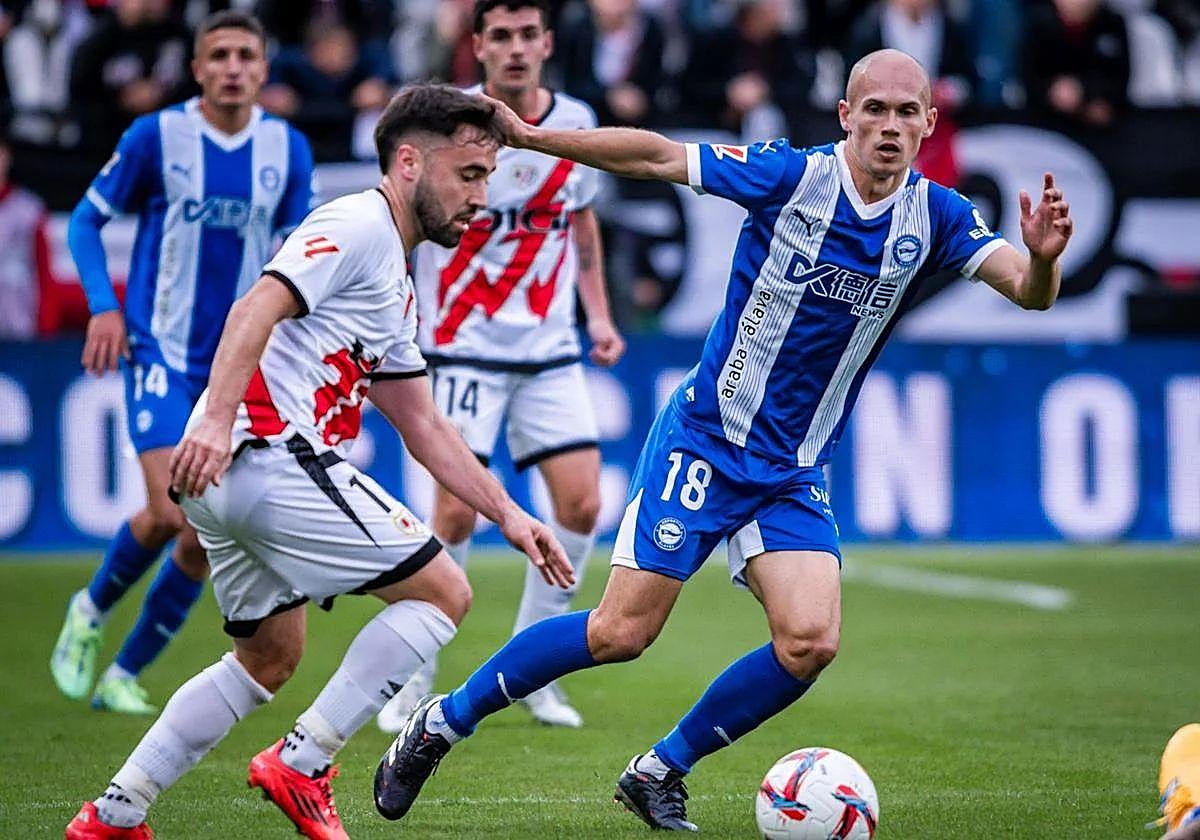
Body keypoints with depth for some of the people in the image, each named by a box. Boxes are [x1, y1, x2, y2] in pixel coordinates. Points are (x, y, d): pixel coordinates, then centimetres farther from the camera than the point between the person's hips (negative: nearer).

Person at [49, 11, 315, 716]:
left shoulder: (288, 150, 3)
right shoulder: (156, 137, -6)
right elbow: (87, 220, 3)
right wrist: (104, 307, -10)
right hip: (161, 352, -4)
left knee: (206, 540, 0)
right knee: (172, 513, -19)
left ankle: (126, 674, 17)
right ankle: (91, 610, 11)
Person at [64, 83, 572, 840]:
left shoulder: (397, 290, 25)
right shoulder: (357, 226, -6)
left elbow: (425, 427, 27)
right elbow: (257, 309, -20)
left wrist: (507, 514, 22)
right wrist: (217, 417, -32)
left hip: (230, 473, 11)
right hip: (272, 458, -11)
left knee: (269, 659, 22)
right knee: (443, 591, -4)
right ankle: (301, 764, -4)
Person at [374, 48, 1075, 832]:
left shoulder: (935, 217, -5)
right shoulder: (793, 176, -13)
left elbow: (1028, 290, -16)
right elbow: (658, 156, -9)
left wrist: (1042, 258, -40)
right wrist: (532, 137, -16)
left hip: (794, 474, 4)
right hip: (704, 442, -4)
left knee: (810, 642, -14)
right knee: (623, 631, -8)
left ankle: (660, 771, 8)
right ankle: (442, 722, 12)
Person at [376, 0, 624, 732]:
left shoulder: (576, 124, 3)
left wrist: (599, 314, 13)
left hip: (551, 352, 4)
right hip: (463, 349, -4)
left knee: (582, 507, -4)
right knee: (457, 513, -12)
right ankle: (414, 681, 3)